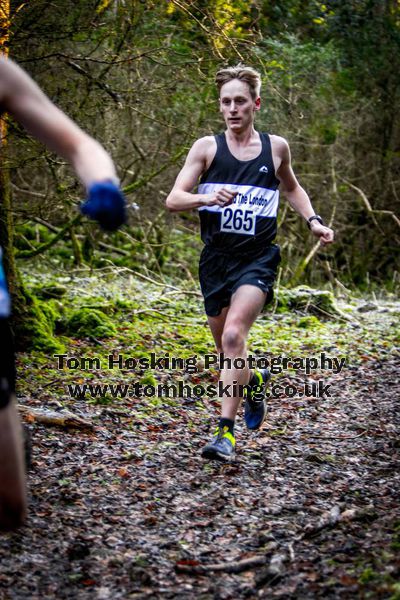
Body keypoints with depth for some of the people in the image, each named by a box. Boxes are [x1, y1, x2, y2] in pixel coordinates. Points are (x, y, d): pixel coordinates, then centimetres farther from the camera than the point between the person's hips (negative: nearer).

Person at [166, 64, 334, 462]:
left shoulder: (276, 147, 6)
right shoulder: (207, 148, 1)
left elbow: (291, 188, 26)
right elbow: (172, 200, -6)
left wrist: (313, 221, 11)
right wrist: (206, 198, -25)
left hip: (257, 258, -2)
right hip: (216, 259, 2)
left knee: (234, 336, -23)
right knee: (227, 349, 14)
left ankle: (226, 433, -20)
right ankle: (253, 382, 48)